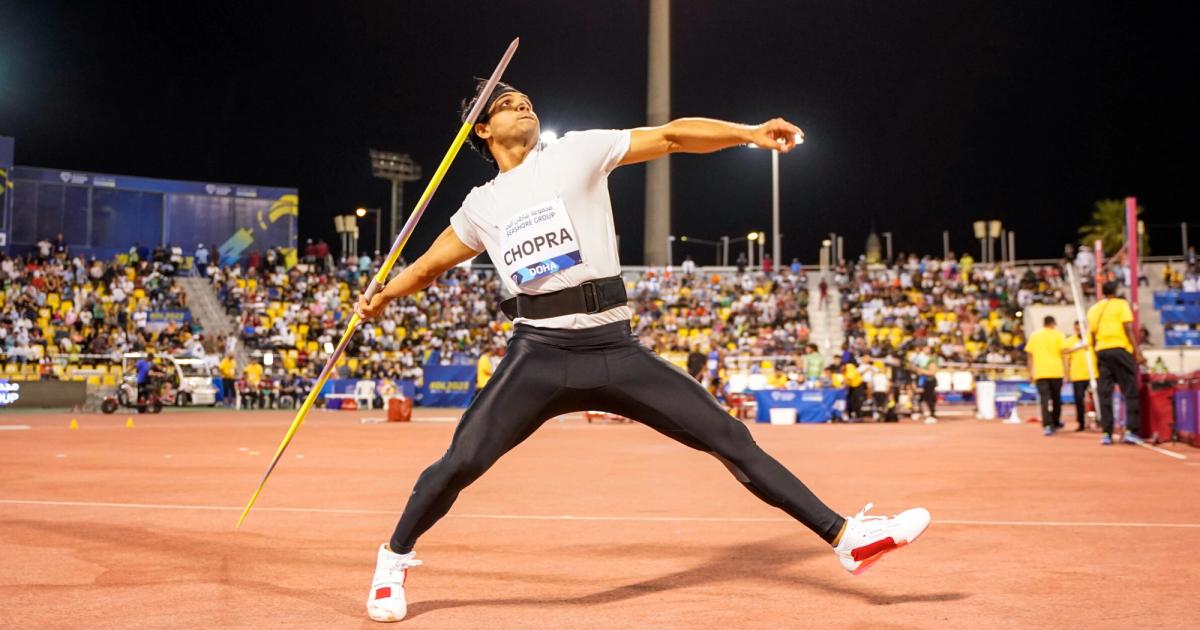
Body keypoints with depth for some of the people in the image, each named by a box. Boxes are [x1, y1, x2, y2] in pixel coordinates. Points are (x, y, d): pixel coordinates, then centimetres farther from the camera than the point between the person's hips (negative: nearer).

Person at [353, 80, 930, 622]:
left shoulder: (577, 152, 7)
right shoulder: (481, 205, 14)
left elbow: (670, 136, -1)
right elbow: (430, 263, 27)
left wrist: (749, 132, -11)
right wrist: (382, 295, 14)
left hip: (615, 352, 0)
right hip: (538, 355, 1)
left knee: (729, 437, -3)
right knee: (460, 463, -10)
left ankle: (844, 536, 3)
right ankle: (394, 559, 17)